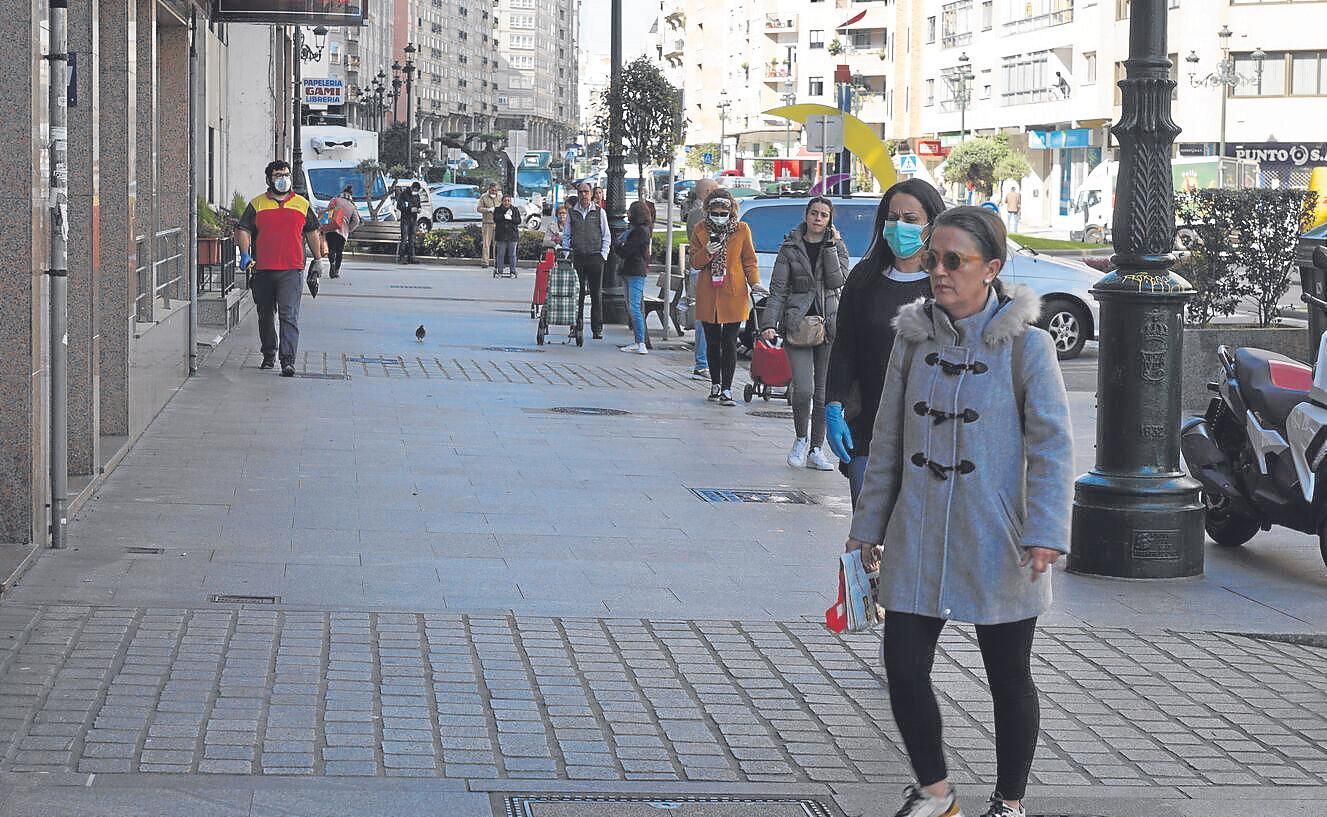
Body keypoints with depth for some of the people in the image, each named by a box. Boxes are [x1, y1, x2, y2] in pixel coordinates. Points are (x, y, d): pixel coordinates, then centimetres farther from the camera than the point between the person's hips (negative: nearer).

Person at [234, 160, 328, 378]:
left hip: (291, 270, -2)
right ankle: (268, 356, 29)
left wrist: (318, 258, 20)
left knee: (289, 315, -12)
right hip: (263, 270, 2)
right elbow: (243, 230, 5)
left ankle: (288, 360, -17)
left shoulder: (302, 204, 10)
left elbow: (312, 232, 20)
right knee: (265, 316, 13)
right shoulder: (257, 205, 7)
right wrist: (245, 255, -10)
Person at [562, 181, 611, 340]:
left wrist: (603, 255, -2)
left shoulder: (599, 212, 5)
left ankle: (597, 328, 1)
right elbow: (566, 236, 14)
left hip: (595, 257, -2)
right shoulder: (572, 213, 10)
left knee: (596, 294, -1)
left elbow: (606, 236, 7)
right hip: (577, 258, 2)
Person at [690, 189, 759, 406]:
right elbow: (694, 262, 6)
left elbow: (749, 261, 7)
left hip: (734, 294, -2)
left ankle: (726, 390, -4)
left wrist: (754, 283, -8)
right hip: (708, 296, 2)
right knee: (713, 342, 10)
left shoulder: (742, 230, 2)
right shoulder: (701, 230, 5)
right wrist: (707, 252, -14)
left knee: (729, 343, -5)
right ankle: (715, 385, 23)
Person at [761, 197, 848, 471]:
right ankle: (801, 439, 11)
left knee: (824, 393, 3)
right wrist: (770, 323, -9)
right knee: (804, 389, -14)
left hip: (829, 325, 2)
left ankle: (816, 450, 13)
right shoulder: (790, 248, 5)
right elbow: (778, 289, 2)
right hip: (797, 325, -2)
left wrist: (830, 246, -9)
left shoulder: (837, 247, 9)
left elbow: (837, 281, -7)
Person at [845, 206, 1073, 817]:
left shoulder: (1025, 345, -9)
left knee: (1008, 679, 9)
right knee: (904, 670, 3)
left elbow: (1052, 445, -10)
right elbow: (888, 440, 12)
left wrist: (1045, 532, -20)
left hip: (996, 544, -4)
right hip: (917, 540, 4)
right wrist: (869, 525, 13)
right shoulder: (915, 336, 5)